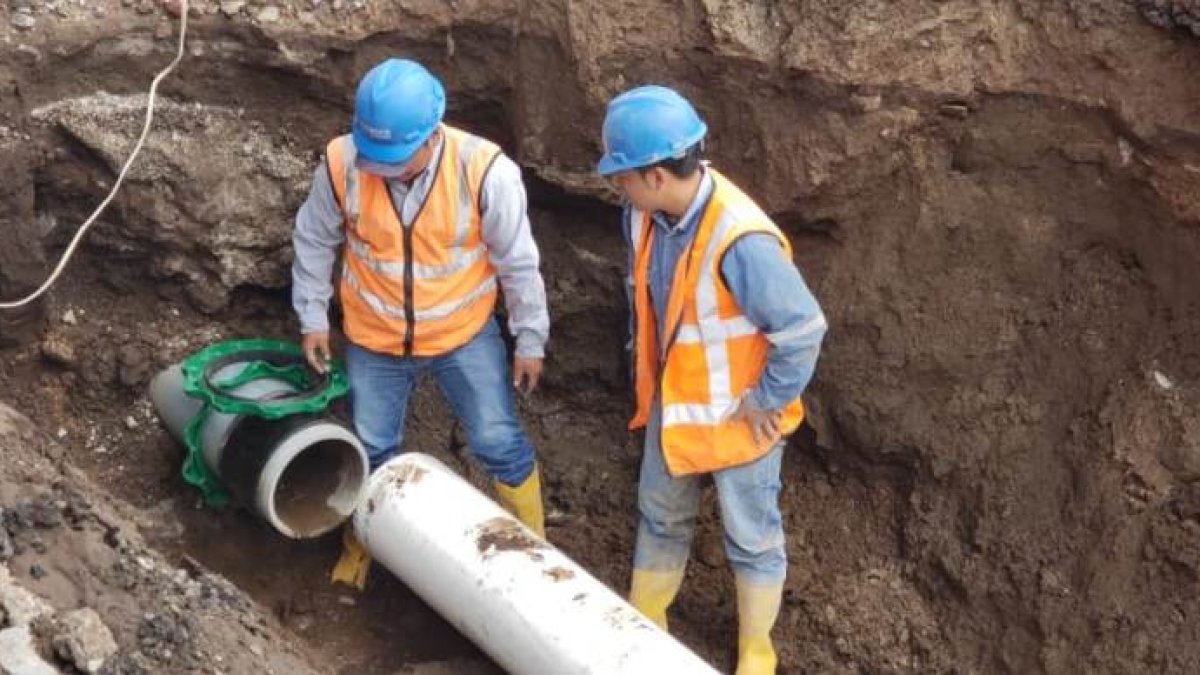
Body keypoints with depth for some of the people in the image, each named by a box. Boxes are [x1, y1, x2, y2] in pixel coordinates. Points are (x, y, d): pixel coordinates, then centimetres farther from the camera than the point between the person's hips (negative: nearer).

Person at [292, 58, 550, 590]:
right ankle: (358, 547, 44)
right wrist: (313, 318, 2)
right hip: (374, 341, 2)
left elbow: (517, 262, -13)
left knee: (500, 444, 6)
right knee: (370, 453, 17)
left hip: (465, 335, -1)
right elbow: (314, 242, -2)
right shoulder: (341, 164, -22)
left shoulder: (483, 170, -26)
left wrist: (530, 340, -5)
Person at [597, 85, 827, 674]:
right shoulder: (646, 212, -12)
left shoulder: (740, 240, -35)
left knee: (751, 537, 15)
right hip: (671, 403, 7)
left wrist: (767, 403, -17)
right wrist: (645, 365, 11)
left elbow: (803, 330, -28)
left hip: (738, 417, -6)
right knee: (660, 517, 24)